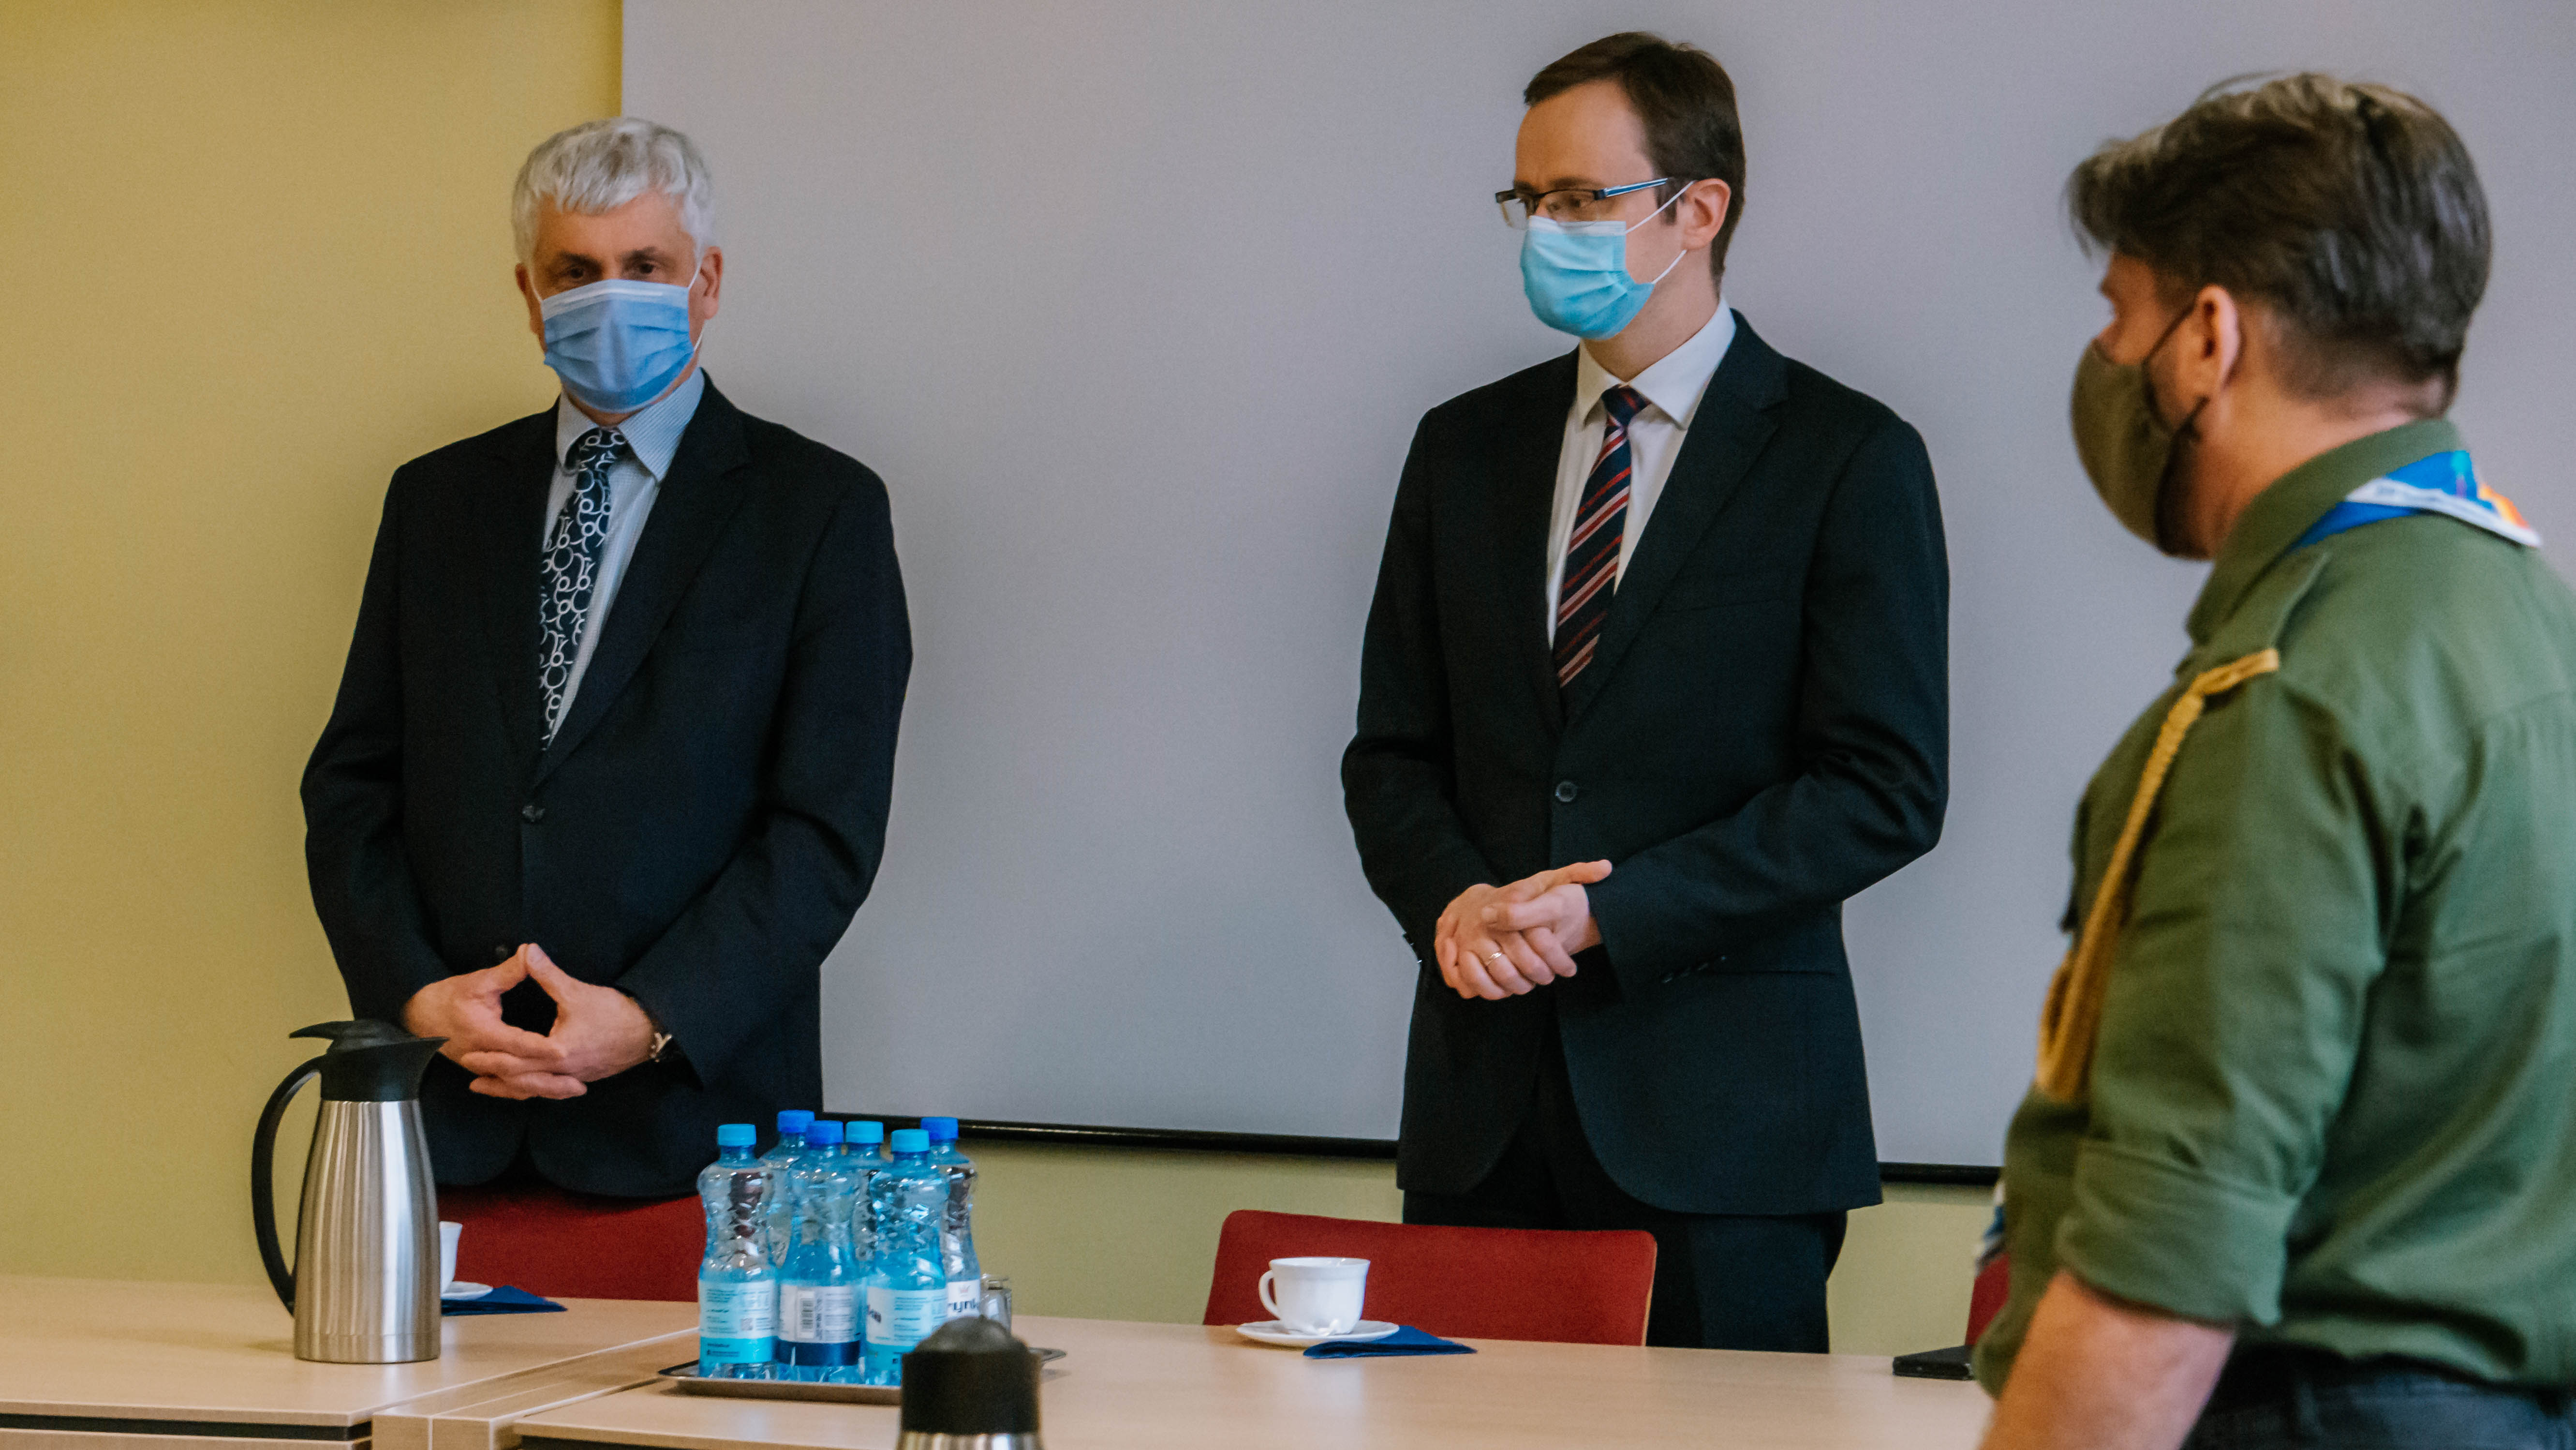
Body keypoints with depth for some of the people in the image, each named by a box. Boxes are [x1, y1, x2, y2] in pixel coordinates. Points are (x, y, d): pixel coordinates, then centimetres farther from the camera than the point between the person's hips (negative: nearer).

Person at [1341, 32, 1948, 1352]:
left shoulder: (1848, 460, -2)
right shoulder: (1465, 448, 14)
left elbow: (1887, 790, -8)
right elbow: (1392, 749, 16)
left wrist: (1610, 910, -14)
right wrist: (1450, 900, -6)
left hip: (1722, 1107, -4)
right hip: (1485, 1096, 4)